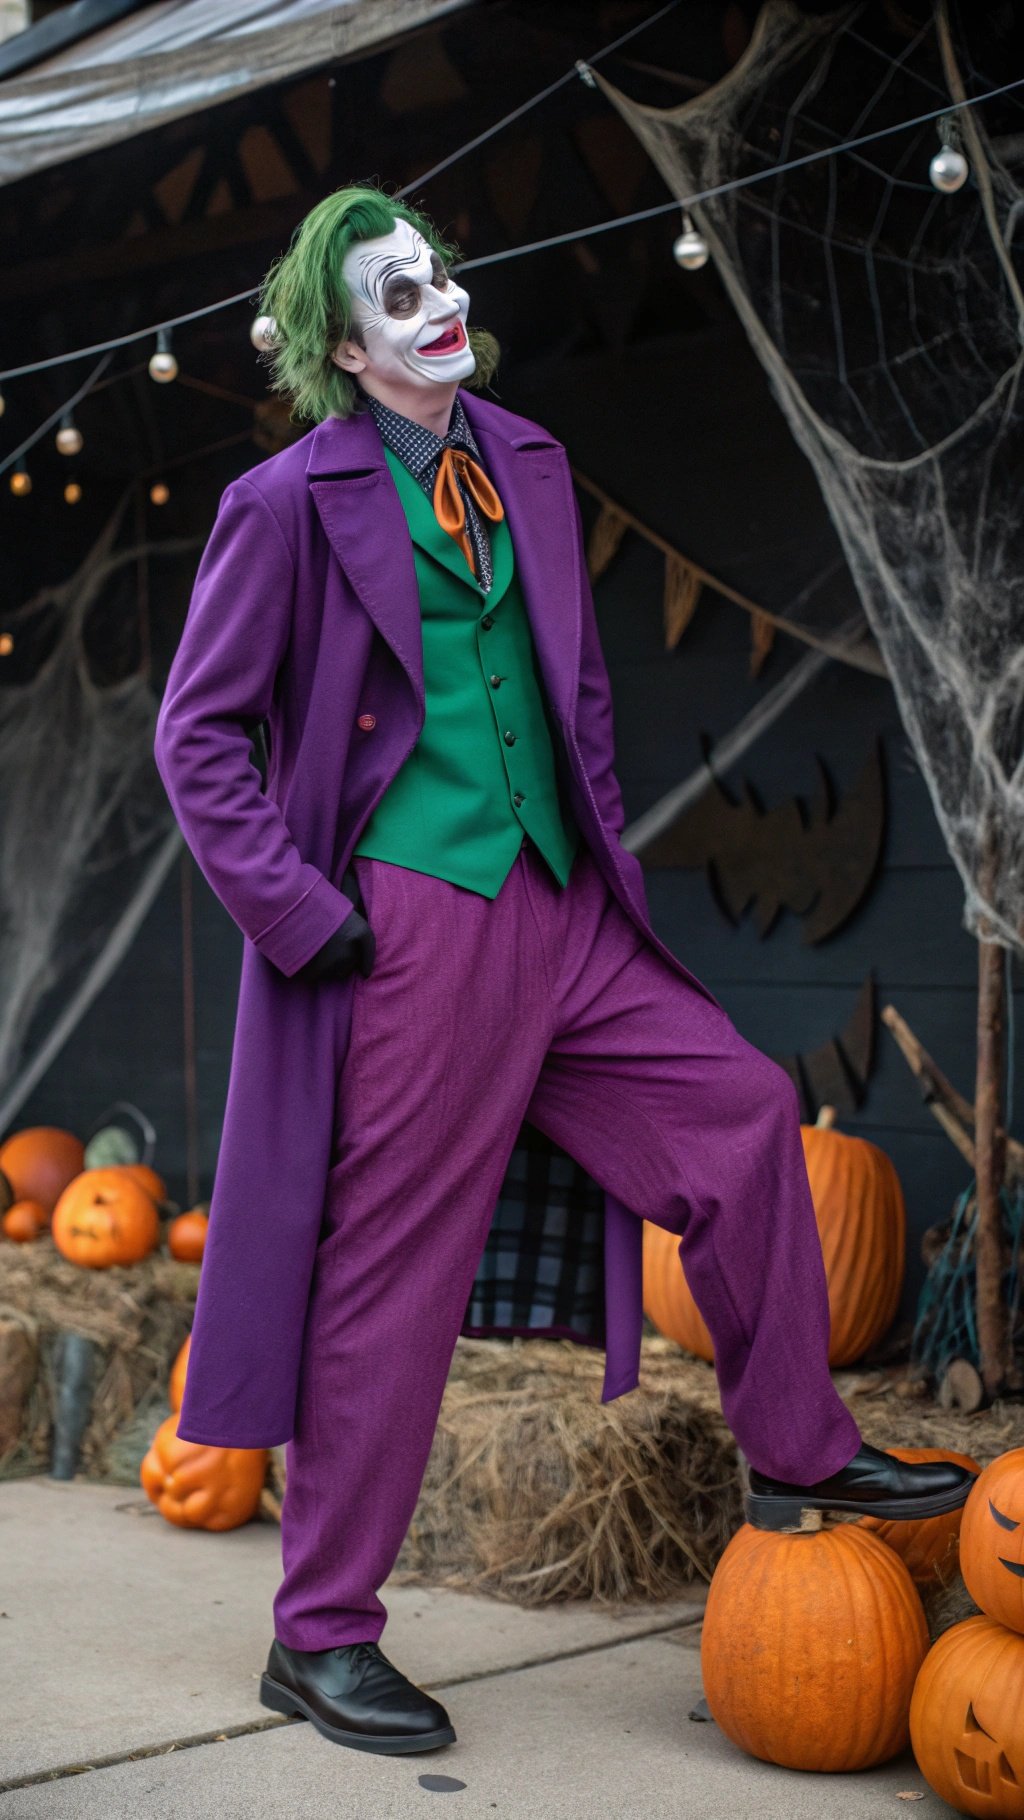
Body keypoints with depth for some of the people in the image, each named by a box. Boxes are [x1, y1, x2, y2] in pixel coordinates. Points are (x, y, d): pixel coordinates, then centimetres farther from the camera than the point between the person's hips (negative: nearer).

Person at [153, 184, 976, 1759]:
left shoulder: (525, 461, 13)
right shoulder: (293, 502, -6)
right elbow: (198, 732, -6)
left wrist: (610, 854, 16)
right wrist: (299, 911, -12)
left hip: (558, 912, 7)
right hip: (411, 924, -7)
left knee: (743, 1107, 6)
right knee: (394, 1270, -2)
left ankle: (797, 1455, 23)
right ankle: (322, 1634, 12)